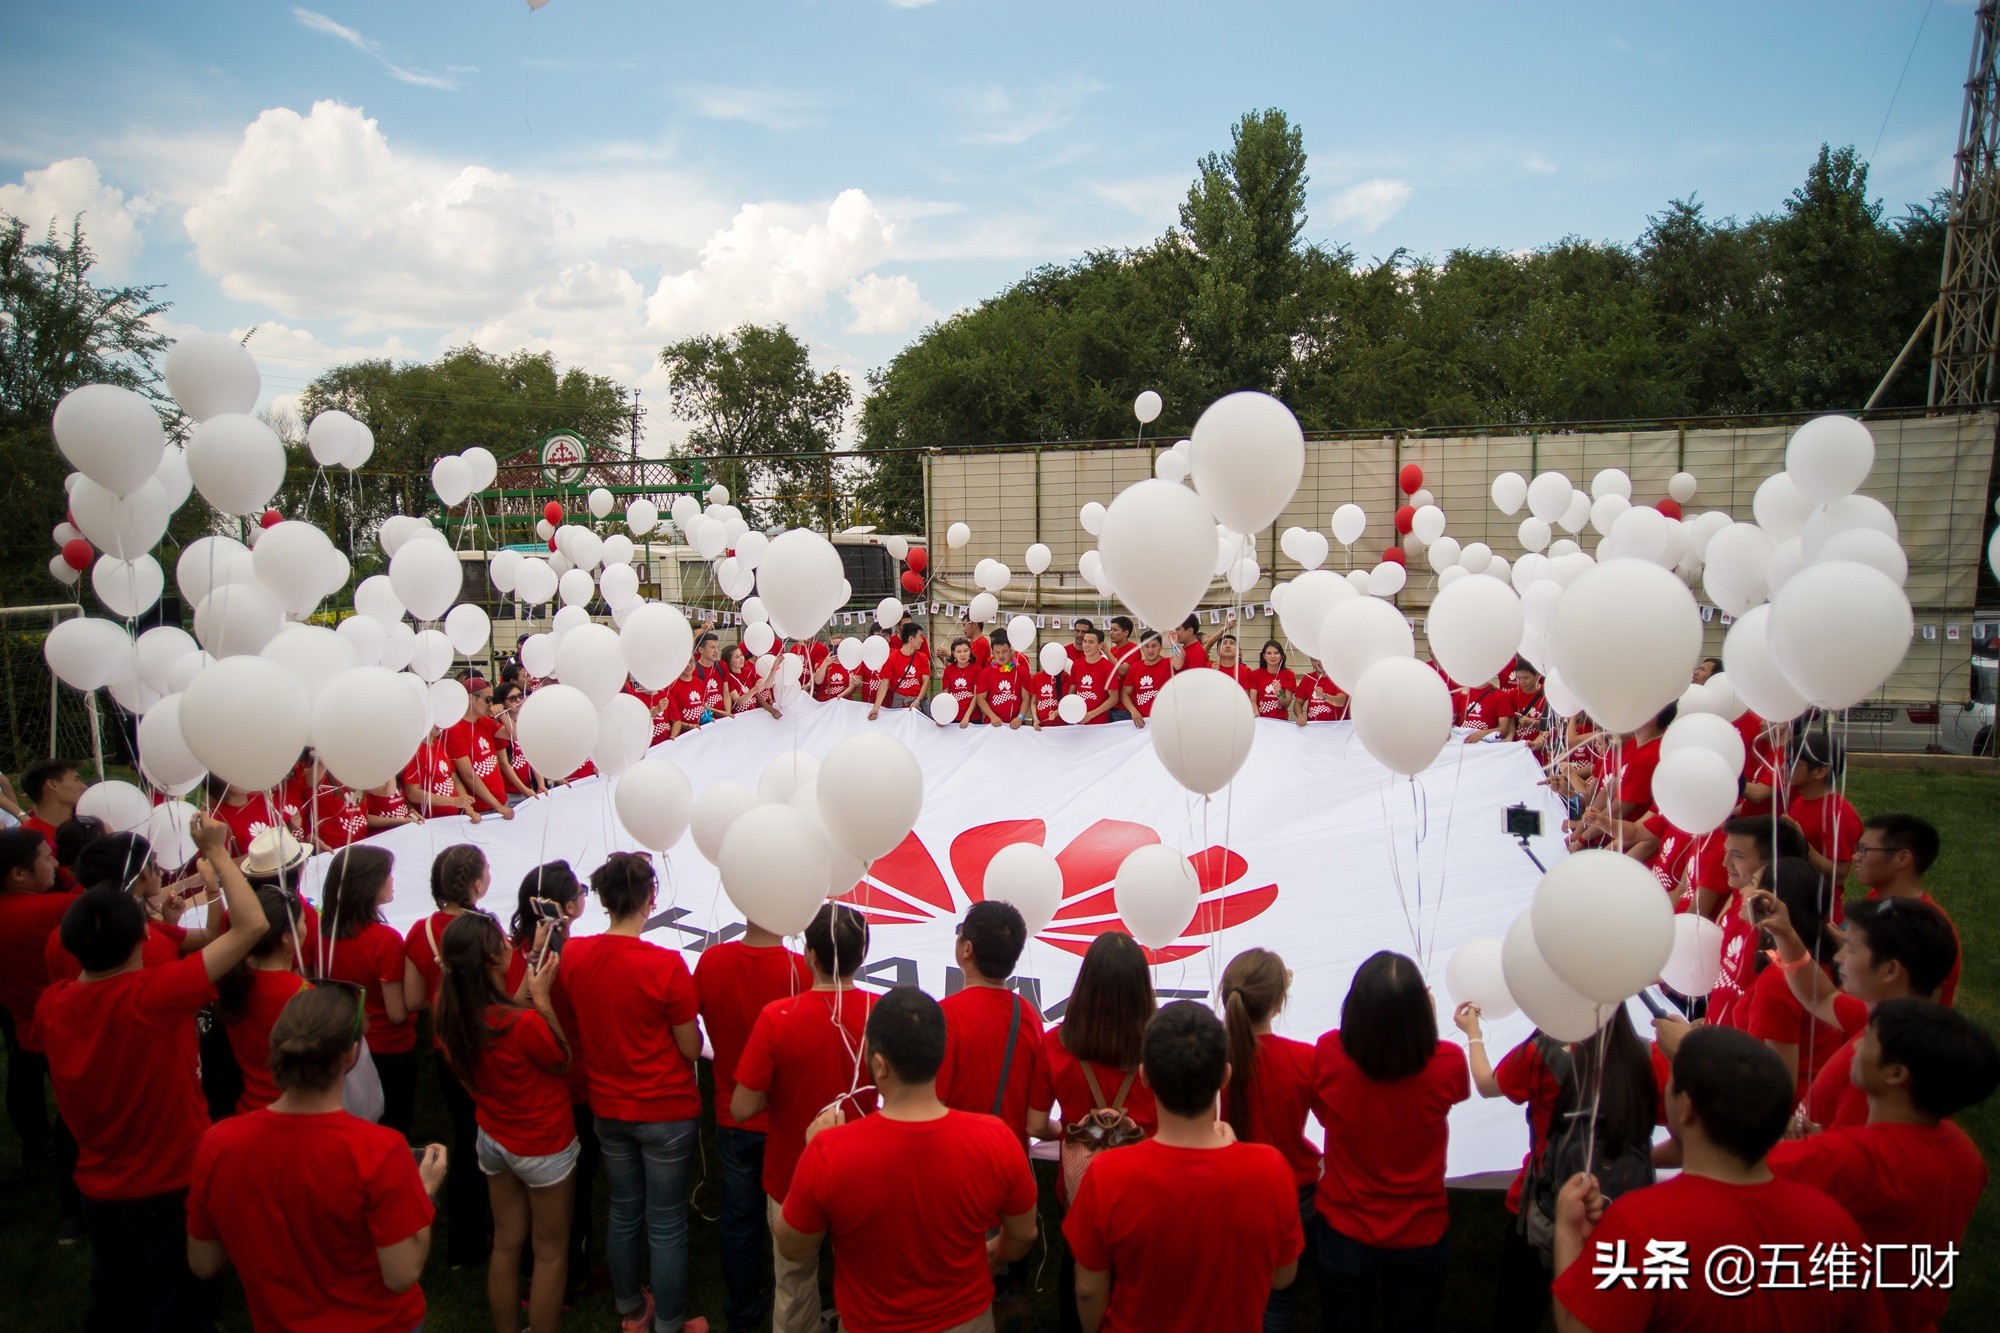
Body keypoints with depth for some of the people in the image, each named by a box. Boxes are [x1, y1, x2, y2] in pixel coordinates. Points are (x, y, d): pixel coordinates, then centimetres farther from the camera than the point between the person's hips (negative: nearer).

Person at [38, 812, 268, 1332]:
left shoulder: (50, 1006, -12)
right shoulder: (152, 996, -30)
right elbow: (252, 925, -31)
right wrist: (217, 852, -22)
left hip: (99, 1187, 6)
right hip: (172, 1187, -5)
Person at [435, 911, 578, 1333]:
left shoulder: (450, 1011, -15)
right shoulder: (525, 1023, -34)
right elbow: (561, 1060, -16)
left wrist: (528, 991, -1)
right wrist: (542, 997, -21)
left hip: (492, 1139, 6)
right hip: (544, 1148, -6)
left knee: (506, 1243, 24)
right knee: (550, 1252, 14)